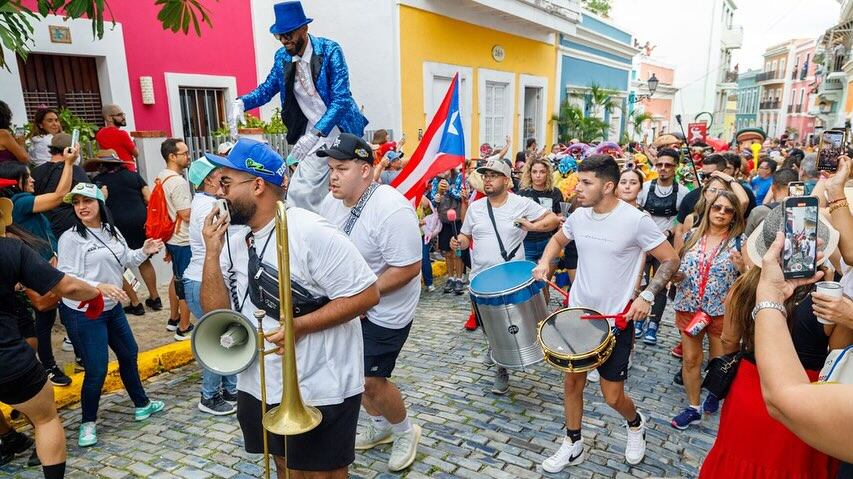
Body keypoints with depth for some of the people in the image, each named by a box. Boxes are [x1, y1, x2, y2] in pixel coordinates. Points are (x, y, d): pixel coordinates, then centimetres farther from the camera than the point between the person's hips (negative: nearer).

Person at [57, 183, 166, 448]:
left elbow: (124, 262, 16)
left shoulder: (112, 232, 3)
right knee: (96, 369, -3)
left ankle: (141, 405, 37)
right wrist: (100, 287, -31)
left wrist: (143, 252, -1)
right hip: (83, 313, -7)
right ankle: (88, 423, 19)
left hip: (112, 308, 7)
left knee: (129, 353, 18)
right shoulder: (70, 238, -16)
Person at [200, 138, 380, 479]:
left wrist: (300, 326, -26)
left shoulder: (312, 233, -21)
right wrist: (212, 253, -11)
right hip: (258, 386, 7)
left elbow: (367, 294, -20)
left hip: (319, 392, -7)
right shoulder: (232, 238, 2)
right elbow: (215, 313, 0)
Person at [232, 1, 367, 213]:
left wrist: (314, 135, -31)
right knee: (300, 192, -2)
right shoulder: (282, 56, 2)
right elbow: (268, 88, 15)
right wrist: (241, 102, -8)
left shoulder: (330, 50, -14)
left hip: (341, 130, -4)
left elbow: (341, 98, -20)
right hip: (313, 133, 4)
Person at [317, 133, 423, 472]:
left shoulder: (391, 209, -26)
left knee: (372, 380, -1)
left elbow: (408, 268, -27)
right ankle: (381, 426, 42)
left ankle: (405, 431, 28)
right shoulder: (332, 201, -2)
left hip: (384, 312, -7)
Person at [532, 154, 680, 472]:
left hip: (616, 319, -5)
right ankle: (573, 444, 33)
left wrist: (647, 295, -21)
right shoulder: (578, 215, -2)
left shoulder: (636, 220, -18)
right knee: (572, 381, 13)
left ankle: (635, 424, 39)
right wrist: (545, 262, -1)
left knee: (612, 396, 4)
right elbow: (558, 239, 18)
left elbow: (671, 260, -9)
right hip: (577, 311, 5)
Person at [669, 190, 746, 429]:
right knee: (691, 359, 7)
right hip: (688, 308, 2)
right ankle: (693, 407, 23)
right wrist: (674, 274, -7)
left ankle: (715, 392, 42)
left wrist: (742, 267, -23)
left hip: (723, 311, -2)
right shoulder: (691, 235, 4)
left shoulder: (740, 241, -4)